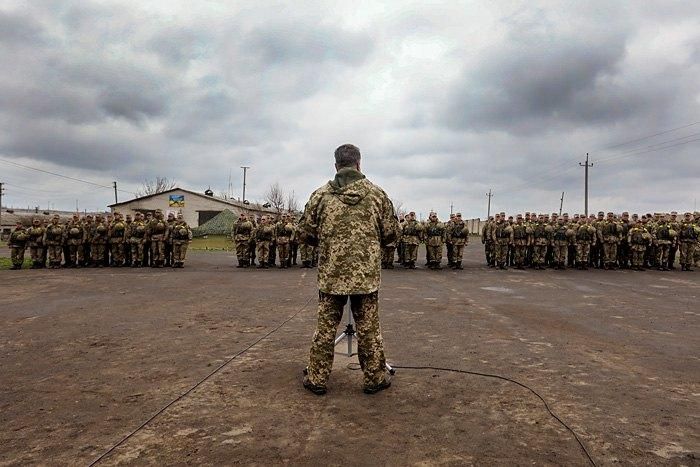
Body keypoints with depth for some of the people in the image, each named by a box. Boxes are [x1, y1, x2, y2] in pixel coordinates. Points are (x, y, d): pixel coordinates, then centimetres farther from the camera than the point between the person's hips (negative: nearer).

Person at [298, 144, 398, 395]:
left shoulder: (321, 195, -2)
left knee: (325, 328, 10)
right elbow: (391, 232, 3)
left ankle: (317, 378, 18)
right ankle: (374, 378, 21)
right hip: (367, 275, 0)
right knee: (369, 329, 10)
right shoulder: (377, 193, -1)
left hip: (330, 275, 0)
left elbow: (304, 233, 3)